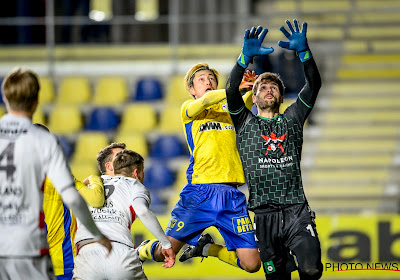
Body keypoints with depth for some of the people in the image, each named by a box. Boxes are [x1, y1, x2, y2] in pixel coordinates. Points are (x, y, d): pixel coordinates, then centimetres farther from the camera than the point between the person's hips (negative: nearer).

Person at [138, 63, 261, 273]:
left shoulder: (230, 108, 19)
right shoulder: (189, 108, 8)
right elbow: (206, 100, -13)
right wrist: (238, 89, -24)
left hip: (232, 194, 3)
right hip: (200, 191, -3)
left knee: (252, 264, -4)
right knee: (164, 252, -7)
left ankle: (206, 247, 23)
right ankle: (142, 251, 30)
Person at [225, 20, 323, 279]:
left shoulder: (292, 119, 16)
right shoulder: (246, 123, 14)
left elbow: (314, 84, 4)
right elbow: (231, 90, -3)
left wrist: (303, 51, -12)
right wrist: (246, 56, -17)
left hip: (296, 211, 0)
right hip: (264, 216, 0)